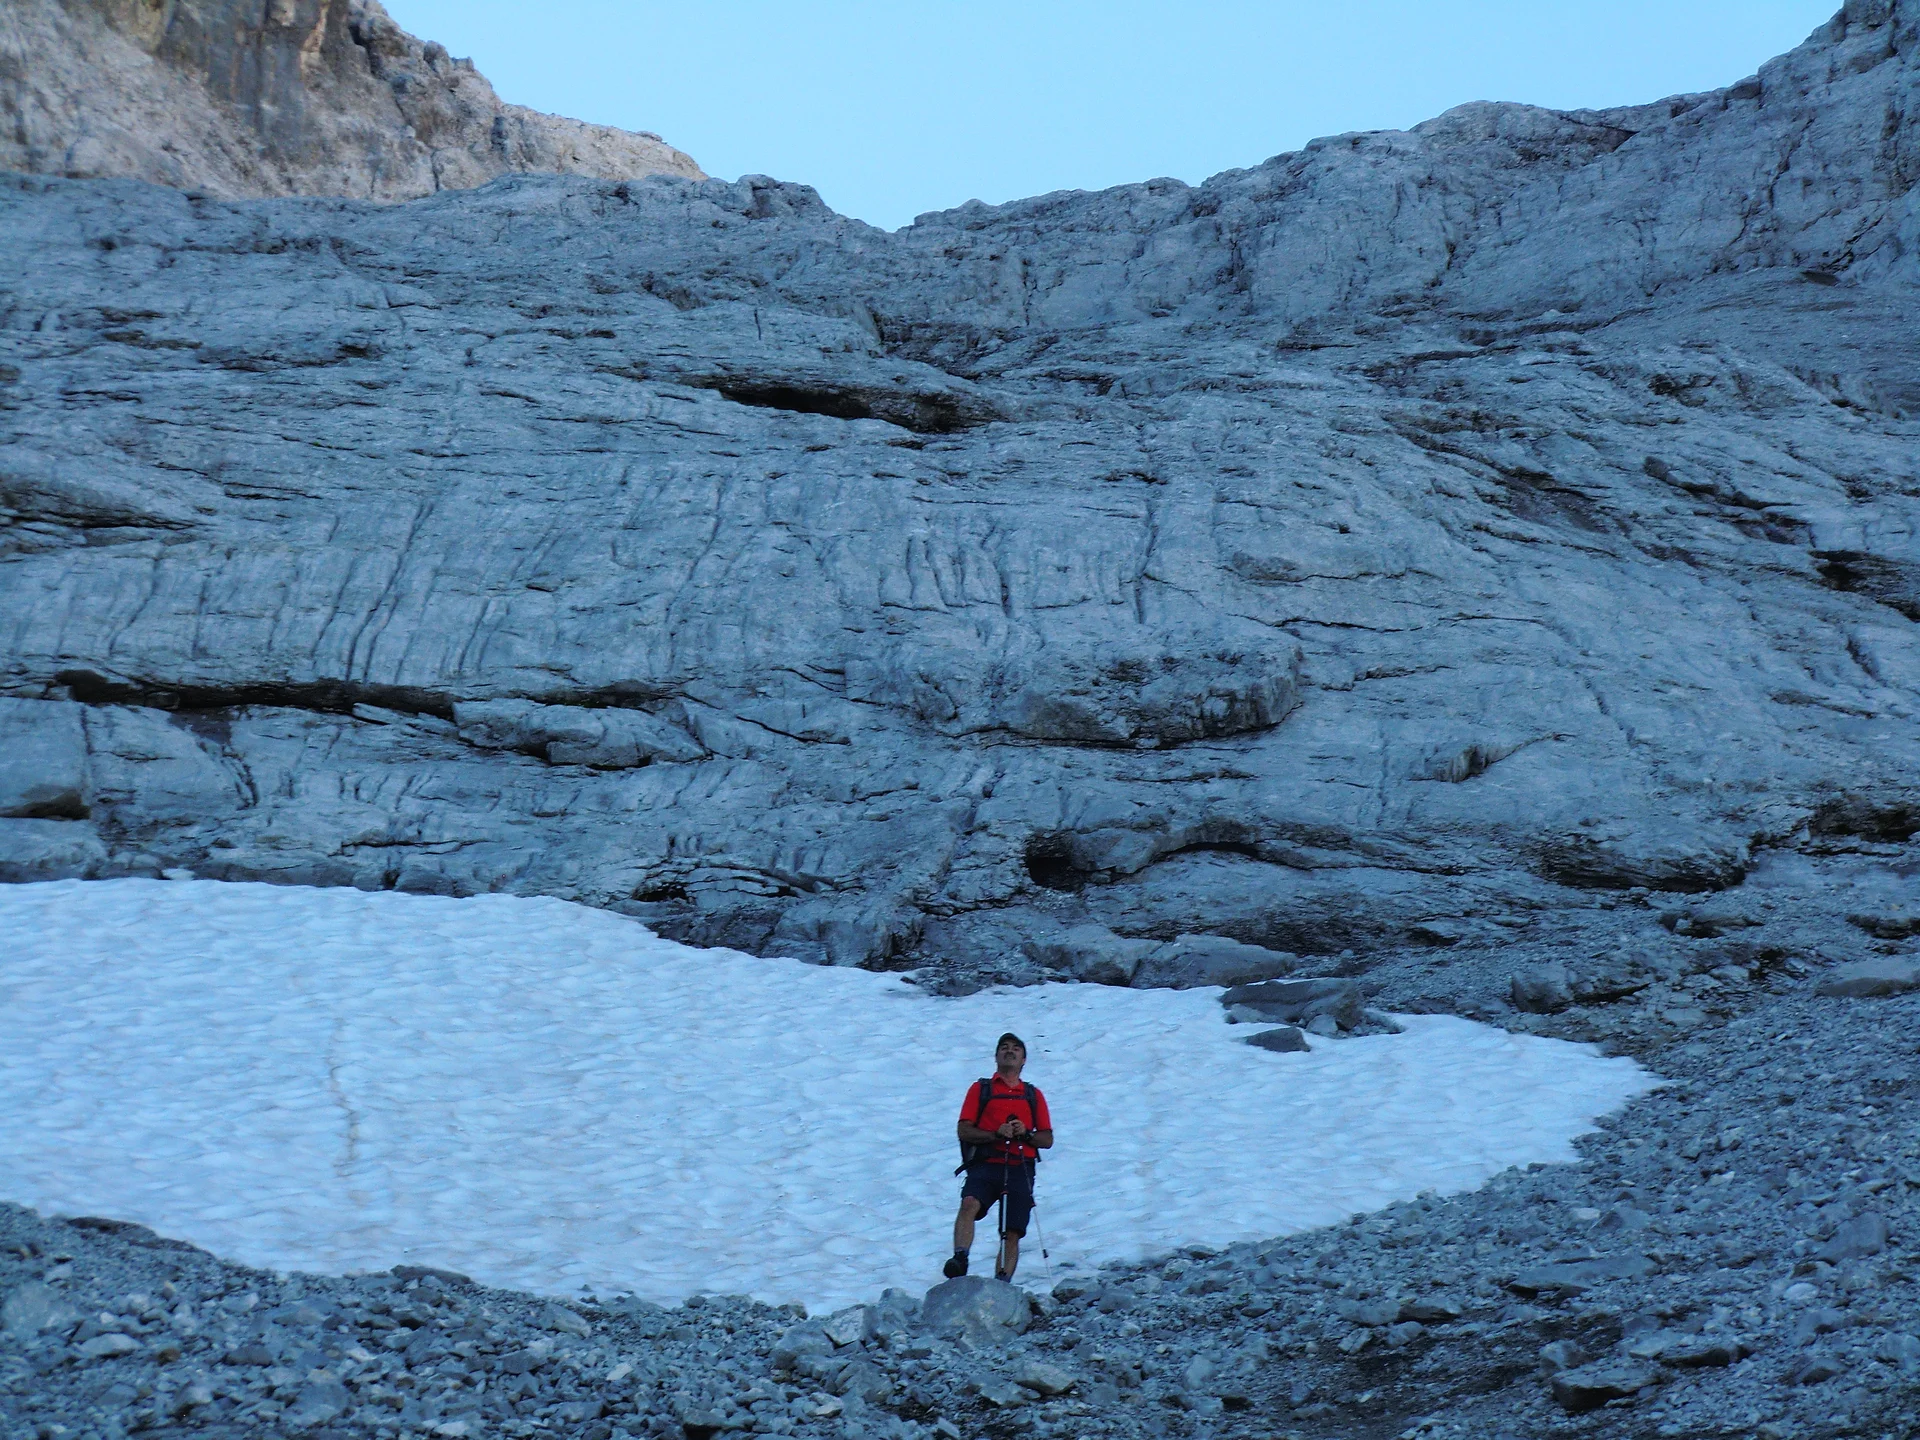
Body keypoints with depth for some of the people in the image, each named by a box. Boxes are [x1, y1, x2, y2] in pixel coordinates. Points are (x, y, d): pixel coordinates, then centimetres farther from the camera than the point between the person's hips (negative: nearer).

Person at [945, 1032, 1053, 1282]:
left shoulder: (1033, 1095, 22)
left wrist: (1026, 1133, -3)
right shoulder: (980, 1088, 15)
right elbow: (964, 1130, 5)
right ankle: (959, 1260, -43)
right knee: (969, 1204, -31)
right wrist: (996, 1134, -11)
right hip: (986, 1166, -2)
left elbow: (1047, 1140, 19)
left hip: (1020, 1170, 2)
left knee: (1012, 1233, -6)